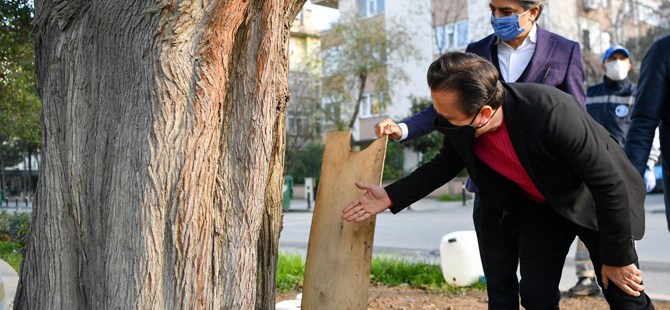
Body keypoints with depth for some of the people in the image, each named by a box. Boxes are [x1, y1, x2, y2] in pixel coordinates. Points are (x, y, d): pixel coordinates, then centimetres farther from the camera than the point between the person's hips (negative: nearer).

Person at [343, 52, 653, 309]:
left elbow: (609, 182, -29)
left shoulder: (552, 112, -40)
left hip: (596, 201, -4)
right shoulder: (462, 127, -22)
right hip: (540, 205, 5)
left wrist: (618, 258, -19)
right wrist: (390, 197, -8)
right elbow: (445, 165, 2)